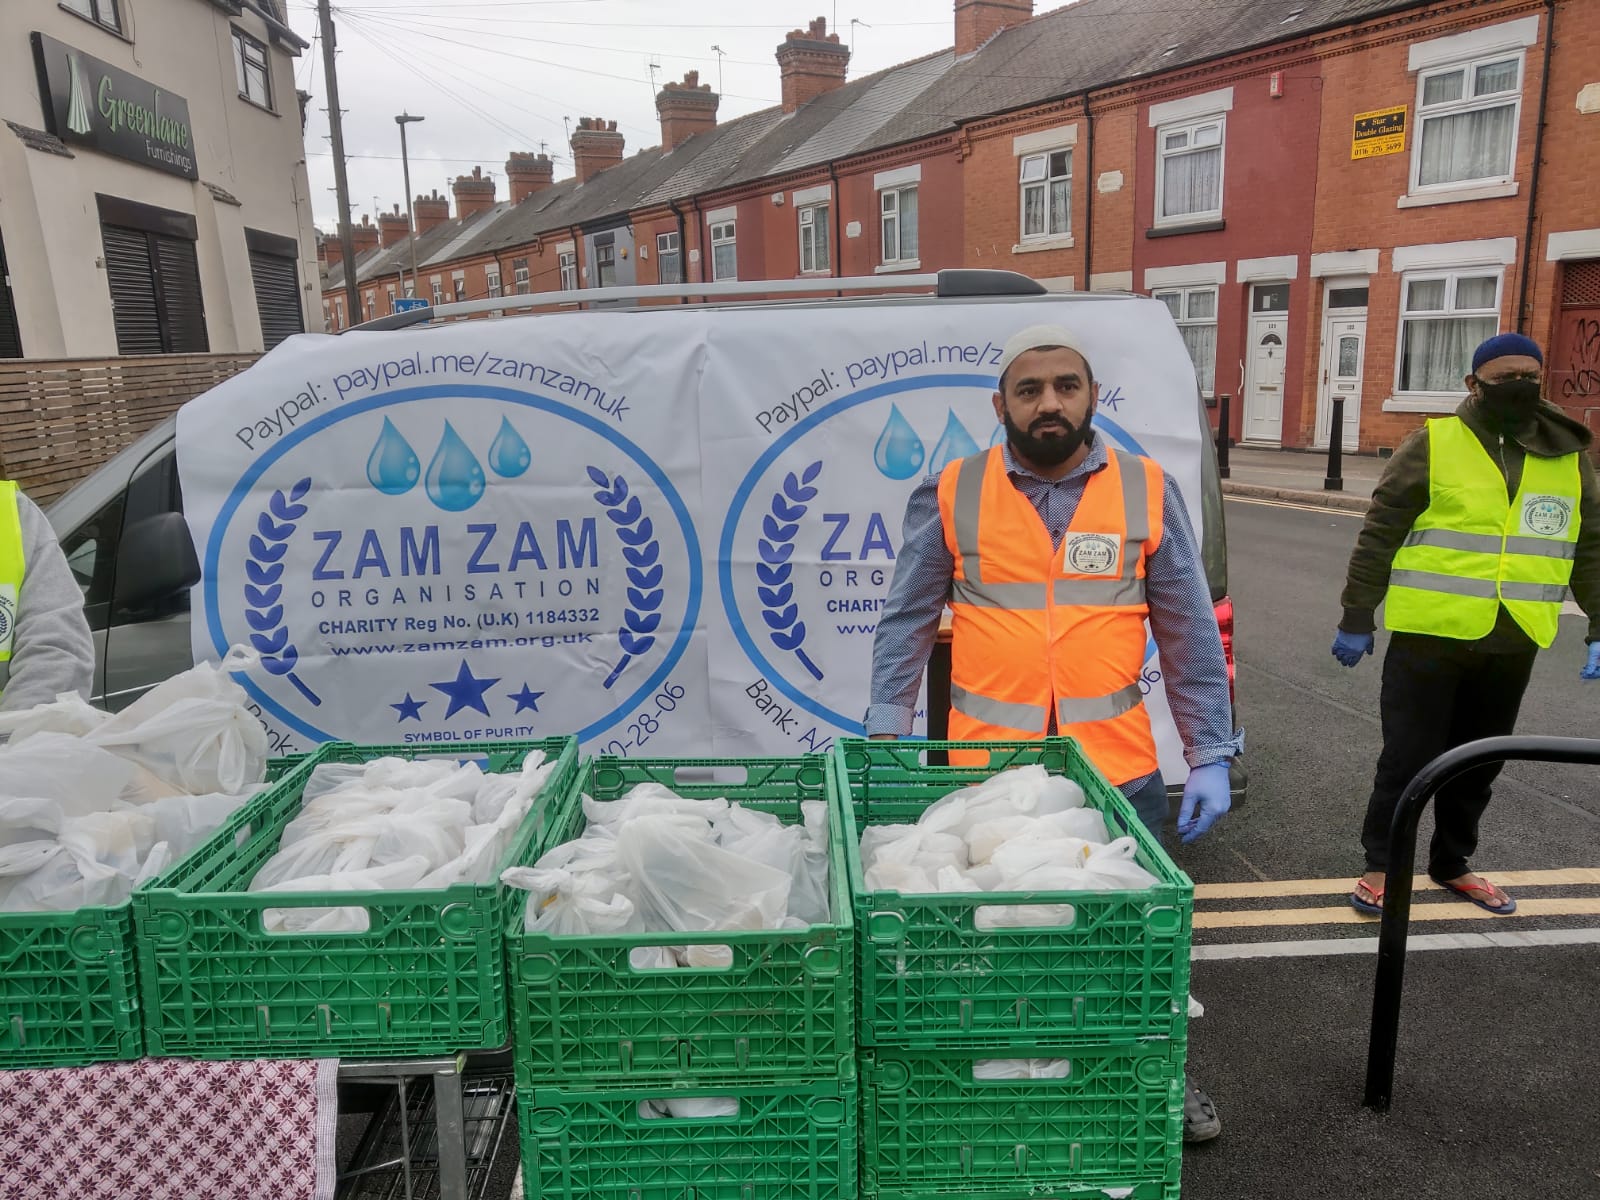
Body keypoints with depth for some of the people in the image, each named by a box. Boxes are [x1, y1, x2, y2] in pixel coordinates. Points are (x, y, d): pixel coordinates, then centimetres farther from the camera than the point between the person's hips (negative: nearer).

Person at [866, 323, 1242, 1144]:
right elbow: (905, 626, 1)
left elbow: (1190, 637, 5)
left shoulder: (1148, 492, 1)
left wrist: (1212, 757, 1)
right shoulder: (950, 495, -2)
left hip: (1118, 770, 1)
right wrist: (886, 738, -6)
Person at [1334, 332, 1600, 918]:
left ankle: (1452, 863, 32)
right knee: (1408, 757, 2)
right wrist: (1356, 619, -5)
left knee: (1479, 762, 15)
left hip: (1512, 644, 4)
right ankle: (1380, 866, 15)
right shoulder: (1433, 445, -4)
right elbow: (1379, 536, -4)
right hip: (1430, 635, -4)